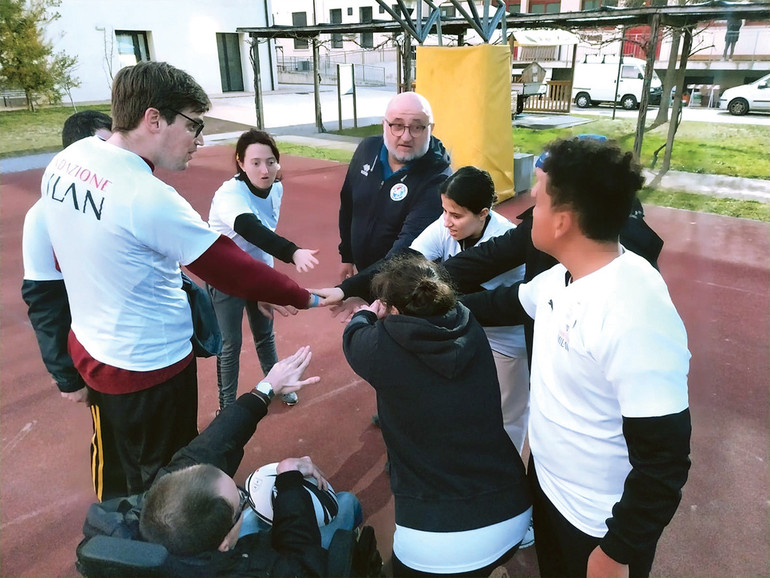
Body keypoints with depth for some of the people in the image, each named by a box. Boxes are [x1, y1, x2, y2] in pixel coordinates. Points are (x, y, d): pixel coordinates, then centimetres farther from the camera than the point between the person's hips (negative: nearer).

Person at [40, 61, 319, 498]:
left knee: (121, 468, 29)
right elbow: (231, 269, -23)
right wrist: (304, 298, -10)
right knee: (163, 481, 16)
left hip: (91, 347, 8)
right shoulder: (149, 198, -28)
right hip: (149, 366, -8)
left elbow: (76, 255, 7)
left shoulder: (64, 163, -3)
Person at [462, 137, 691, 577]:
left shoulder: (636, 318, -34)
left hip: (599, 523, -7)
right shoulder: (564, 275, -7)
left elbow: (664, 461, -29)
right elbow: (508, 304, 13)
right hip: (547, 482, 8)